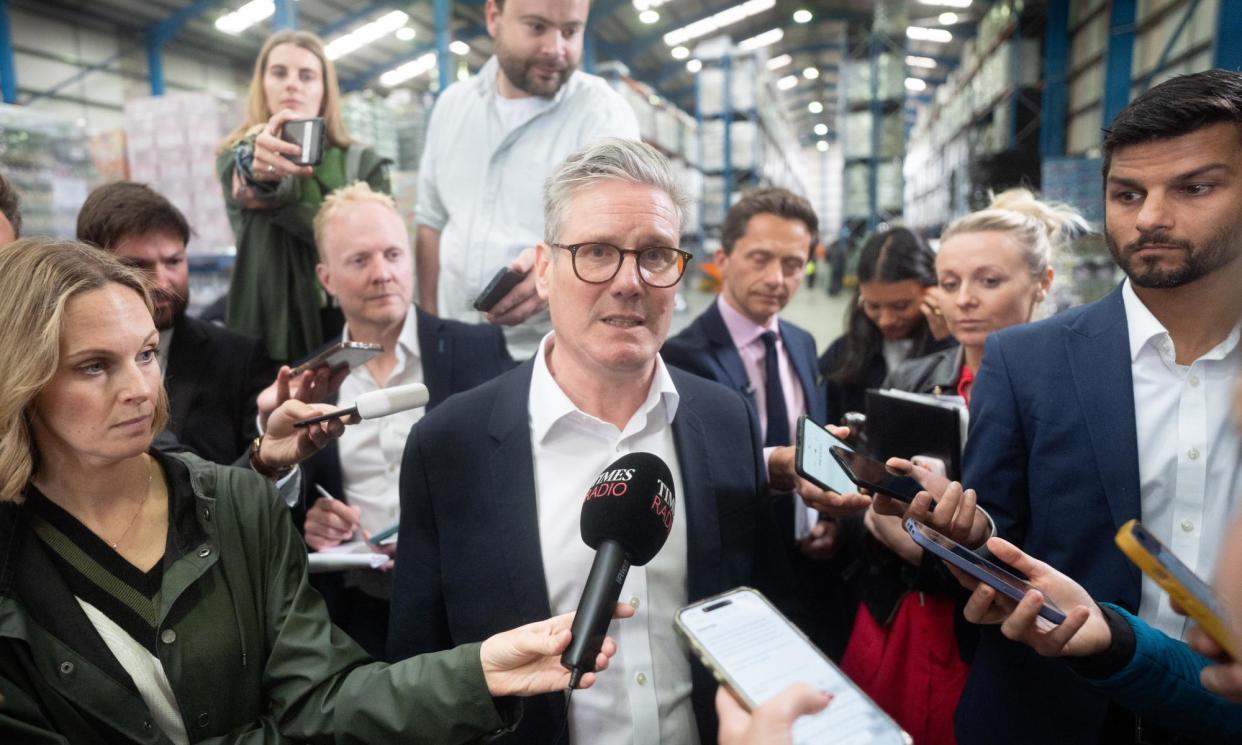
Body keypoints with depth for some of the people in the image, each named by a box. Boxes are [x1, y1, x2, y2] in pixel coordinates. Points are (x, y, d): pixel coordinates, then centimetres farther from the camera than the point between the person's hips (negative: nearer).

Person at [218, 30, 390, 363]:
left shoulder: (363, 163, 7)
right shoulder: (238, 156, 7)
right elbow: (245, 190, -16)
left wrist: (279, 203, -12)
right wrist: (260, 169, -40)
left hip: (347, 331, 0)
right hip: (267, 332, 0)